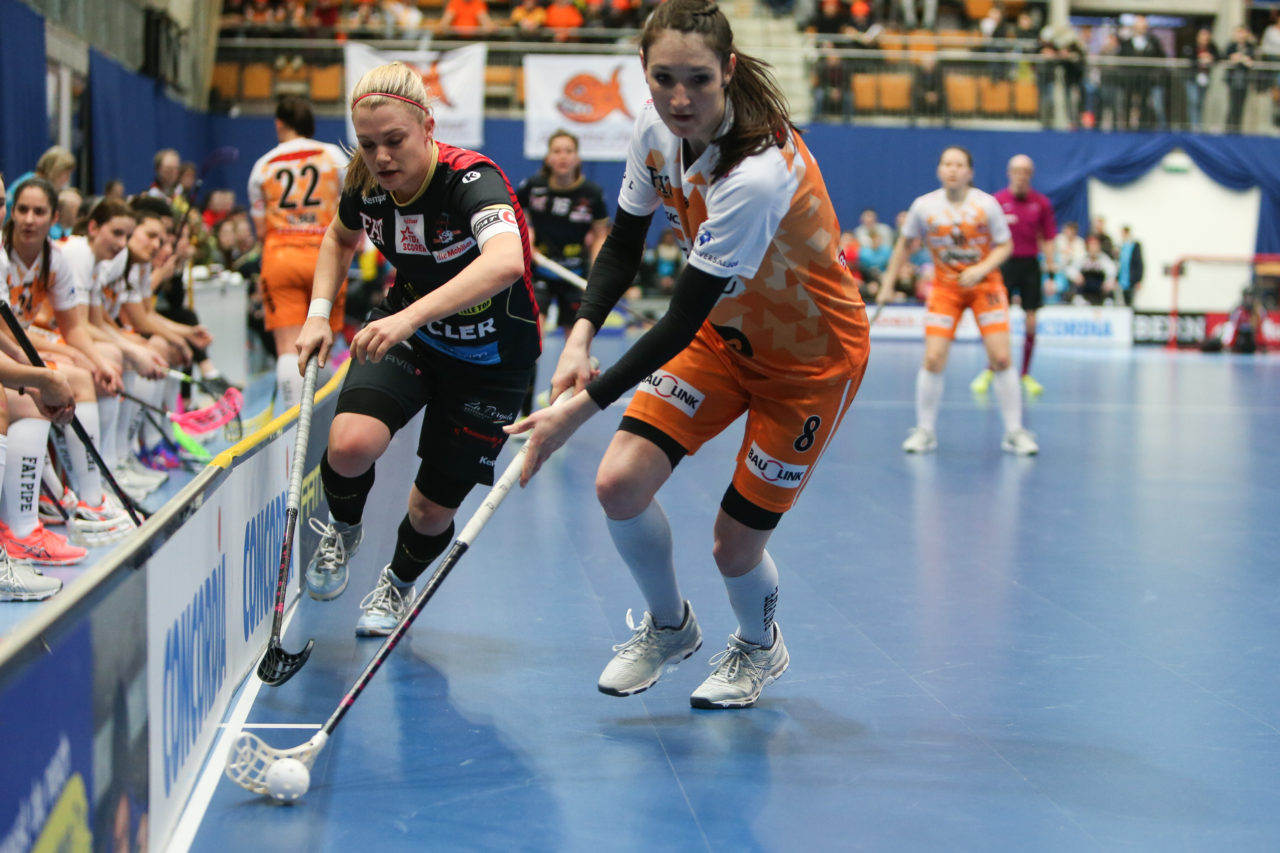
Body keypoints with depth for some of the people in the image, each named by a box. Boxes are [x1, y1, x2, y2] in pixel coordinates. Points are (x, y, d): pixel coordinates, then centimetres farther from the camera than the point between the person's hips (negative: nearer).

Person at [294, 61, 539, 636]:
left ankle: (399, 583, 39)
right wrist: (319, 314, -2)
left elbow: (506, 262, -53)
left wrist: (410, 316, -62)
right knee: (350, 443, -26)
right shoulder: (366, 185, -13)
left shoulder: (472, 180, -32)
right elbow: (340, 239, 12)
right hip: (406, 333, 3)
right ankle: (343, 531, 10)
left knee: (434, 508, 3)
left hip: (490, 359, -3)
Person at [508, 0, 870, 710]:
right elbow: (624, 244, 1)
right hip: (723, 329, 6)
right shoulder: (655, 130, -14)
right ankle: (667, 625, 20)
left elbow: (683, 320, -33)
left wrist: (582, 408, -32)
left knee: (736, 546, -3)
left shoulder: (757, 176, -37)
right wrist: (582, 335, -16)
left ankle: (759, 648, 34)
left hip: (811, 353, -6)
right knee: (619, 483, -10)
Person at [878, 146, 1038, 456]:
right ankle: (925, 431, 7)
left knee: (1001, 357, -9)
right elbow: (904, 245, 5)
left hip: (985, 285, -1)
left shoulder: (986, 205, -12)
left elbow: (1005, 246, -4)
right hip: (945, 288, 1)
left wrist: (980, 269, -21)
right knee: (933, 359, -10)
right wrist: (888, 285, 5)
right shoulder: (924, 206, -9)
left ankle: (1014, 432, 3)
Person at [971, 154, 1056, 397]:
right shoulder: (997, 200, 0)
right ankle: (989, 372, 8)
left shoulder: (1042, 203, 2)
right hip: (1005, 263, -1)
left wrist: (1051, 271, 0)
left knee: (1031, 322, 0)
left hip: (1030, 264, 1)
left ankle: (1026, 375, 11)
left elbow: (1048, 239, 5)